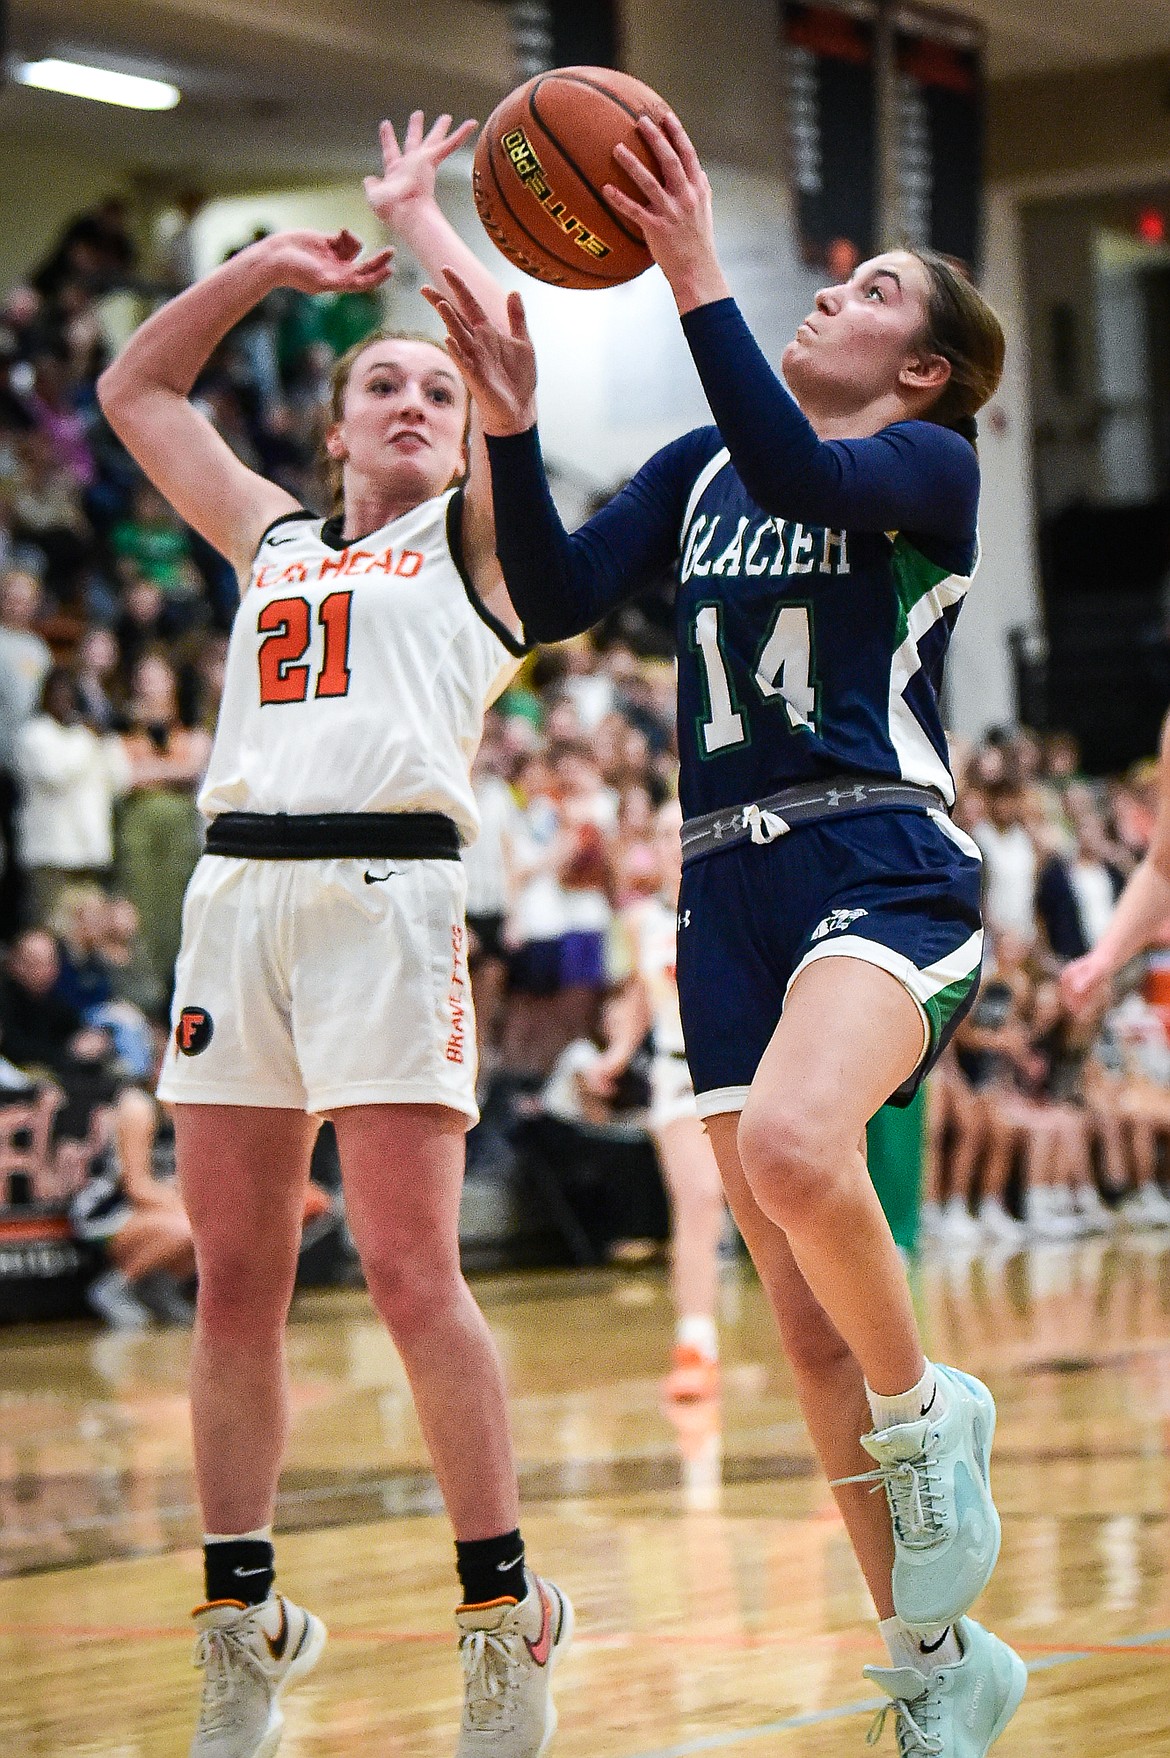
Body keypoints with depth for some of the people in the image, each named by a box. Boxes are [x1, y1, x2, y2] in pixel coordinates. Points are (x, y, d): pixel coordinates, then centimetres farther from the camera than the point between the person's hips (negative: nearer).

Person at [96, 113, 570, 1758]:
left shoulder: (471, 543, 13)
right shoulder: (274, 539, 25)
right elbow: (134, 392, 30)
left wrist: (418, 214, 12)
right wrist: (268, 265, 25)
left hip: (387, 892, -5)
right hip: (236, 886, 5)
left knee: (412, 1274, -11)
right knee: (234, 1282, 3)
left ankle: (505, 1610, -3)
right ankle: (243, 1623, 10)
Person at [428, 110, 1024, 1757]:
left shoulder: (931, 464, 1)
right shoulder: (701, 467, 18)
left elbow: (809, 481, -21)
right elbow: (555, 597, 5)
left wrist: (699, 285, -26)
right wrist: (511, 427, -9)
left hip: (883, 865, -6)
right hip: (731, 889, 6)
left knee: (792, 1147, -36)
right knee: (809, 1326, 3)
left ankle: (928, 1418, -9)